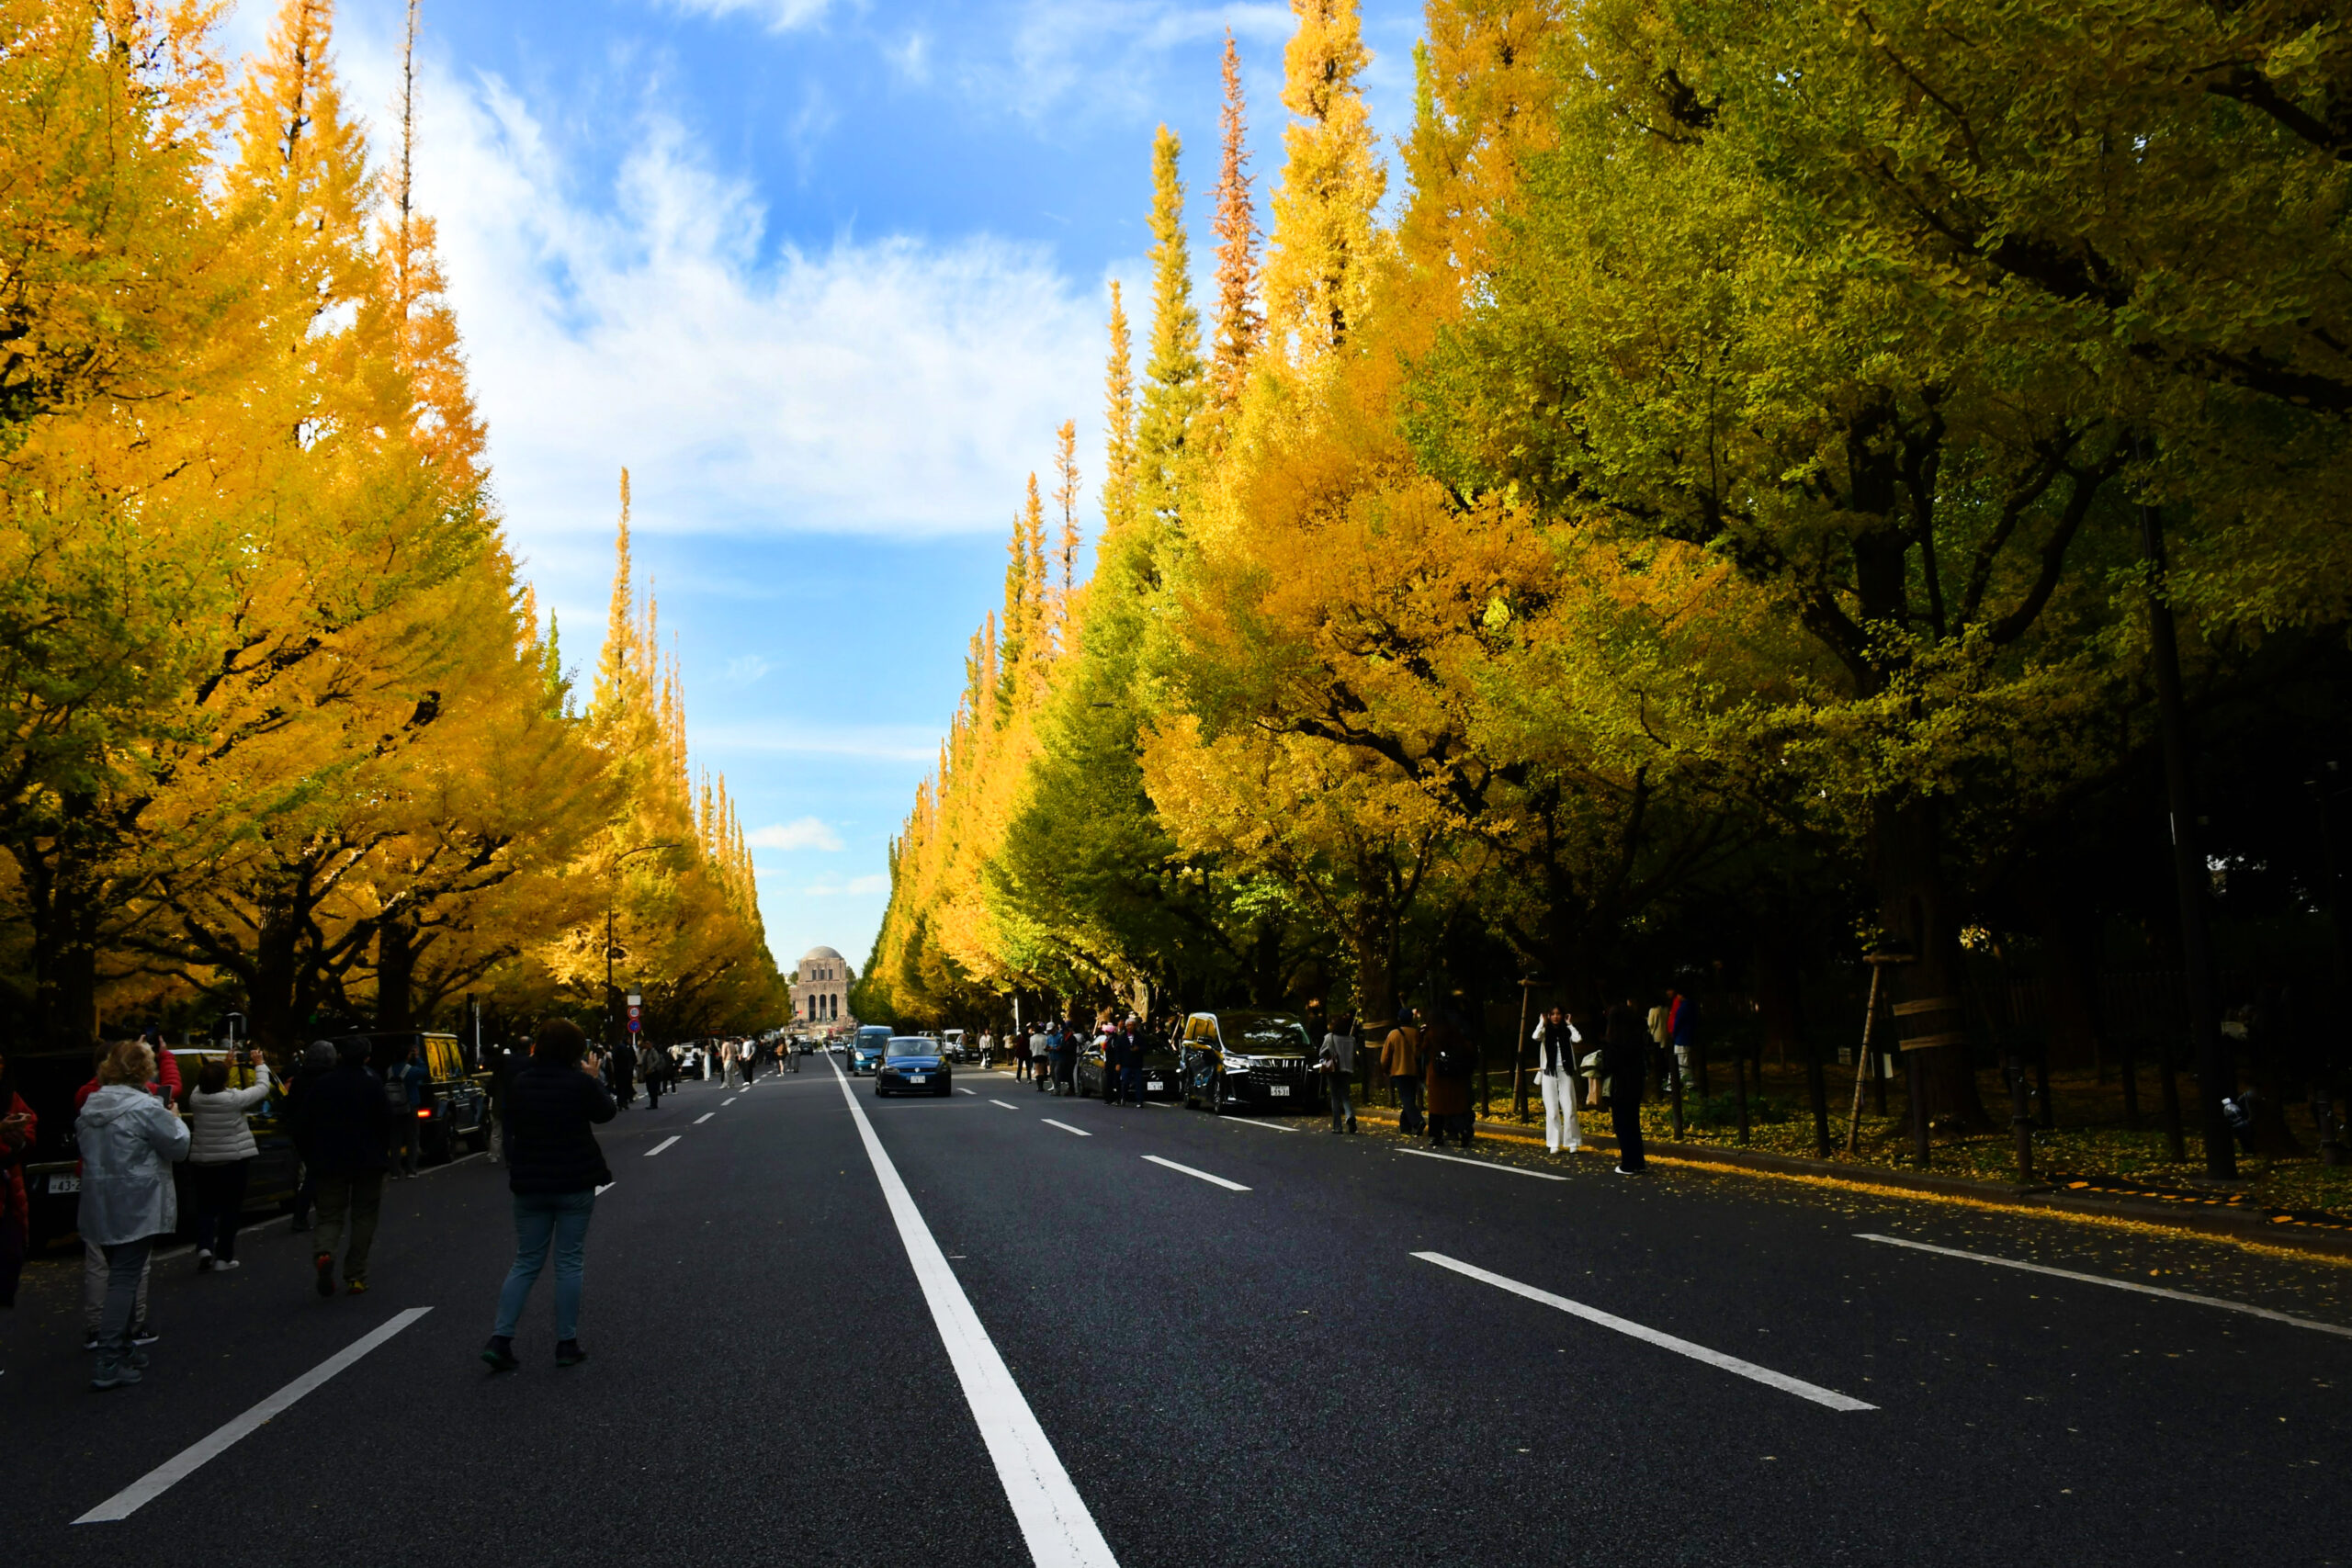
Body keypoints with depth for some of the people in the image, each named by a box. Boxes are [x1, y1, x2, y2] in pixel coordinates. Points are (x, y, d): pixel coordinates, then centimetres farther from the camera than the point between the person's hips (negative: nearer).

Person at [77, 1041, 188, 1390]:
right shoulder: (146, 1108, -18)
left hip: (100, 1204, 8)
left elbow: (82, 1142, 19)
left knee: (121, 1275, 19)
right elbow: (177, 1146, -11)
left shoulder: (91, 1106, 7)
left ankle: (125, 1350, 27)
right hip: (136, 1208, -8)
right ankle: (109, 1366, -8)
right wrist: (175, 1119, 8)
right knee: (125, 1279, -6)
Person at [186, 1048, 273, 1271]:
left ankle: (204, 1247, -7)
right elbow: (262, 1088, -2)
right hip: (233, 1160, -3)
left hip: (201, 1161, 3)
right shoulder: (234, 1098, -16)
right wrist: (260, 1065, 12)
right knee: (230, 1208, 8)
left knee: (206, 1207, 14)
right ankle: (223, 1257, 10)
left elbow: (209, 1085, 18)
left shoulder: (196, 1097, -6)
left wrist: (223, 1066, 22)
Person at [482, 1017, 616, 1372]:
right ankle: (567, 1344, 9)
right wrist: (594, 1080, 16)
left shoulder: (520, 1083, -3)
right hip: (574, 1184, -3)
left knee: (526, 1263, 13)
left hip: (530, 1185, 4)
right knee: (570, 1263, 6)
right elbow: (607, 1112, 3)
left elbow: (510, 1128, 7)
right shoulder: (580, 1082, -14)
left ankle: (500, 1340, 5)